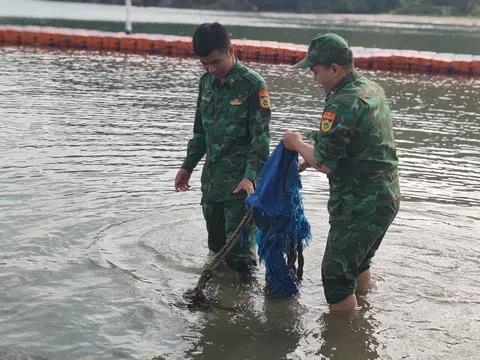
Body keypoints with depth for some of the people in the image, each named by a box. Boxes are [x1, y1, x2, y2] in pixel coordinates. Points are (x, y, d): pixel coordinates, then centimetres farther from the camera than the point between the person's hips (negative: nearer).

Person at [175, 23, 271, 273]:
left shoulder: (253, 85, -13)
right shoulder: (207, 81, 7)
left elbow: (261, 138, -16)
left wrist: (250, 176, -26)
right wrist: (188, 166, 19)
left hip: (239, 181, -6)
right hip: (211, 178, 6)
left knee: (238, 248, -5)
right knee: (216, 246, 15)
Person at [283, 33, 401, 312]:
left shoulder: (342, 104, -22)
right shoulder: (372, 89, 8)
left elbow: (325, 163, -20)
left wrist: (298, 144, -2)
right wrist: (312, 159, 15)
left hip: (360, 205, -10)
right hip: (387, 196, 10)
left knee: (337, 273, -1)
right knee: (360, 263, 26)